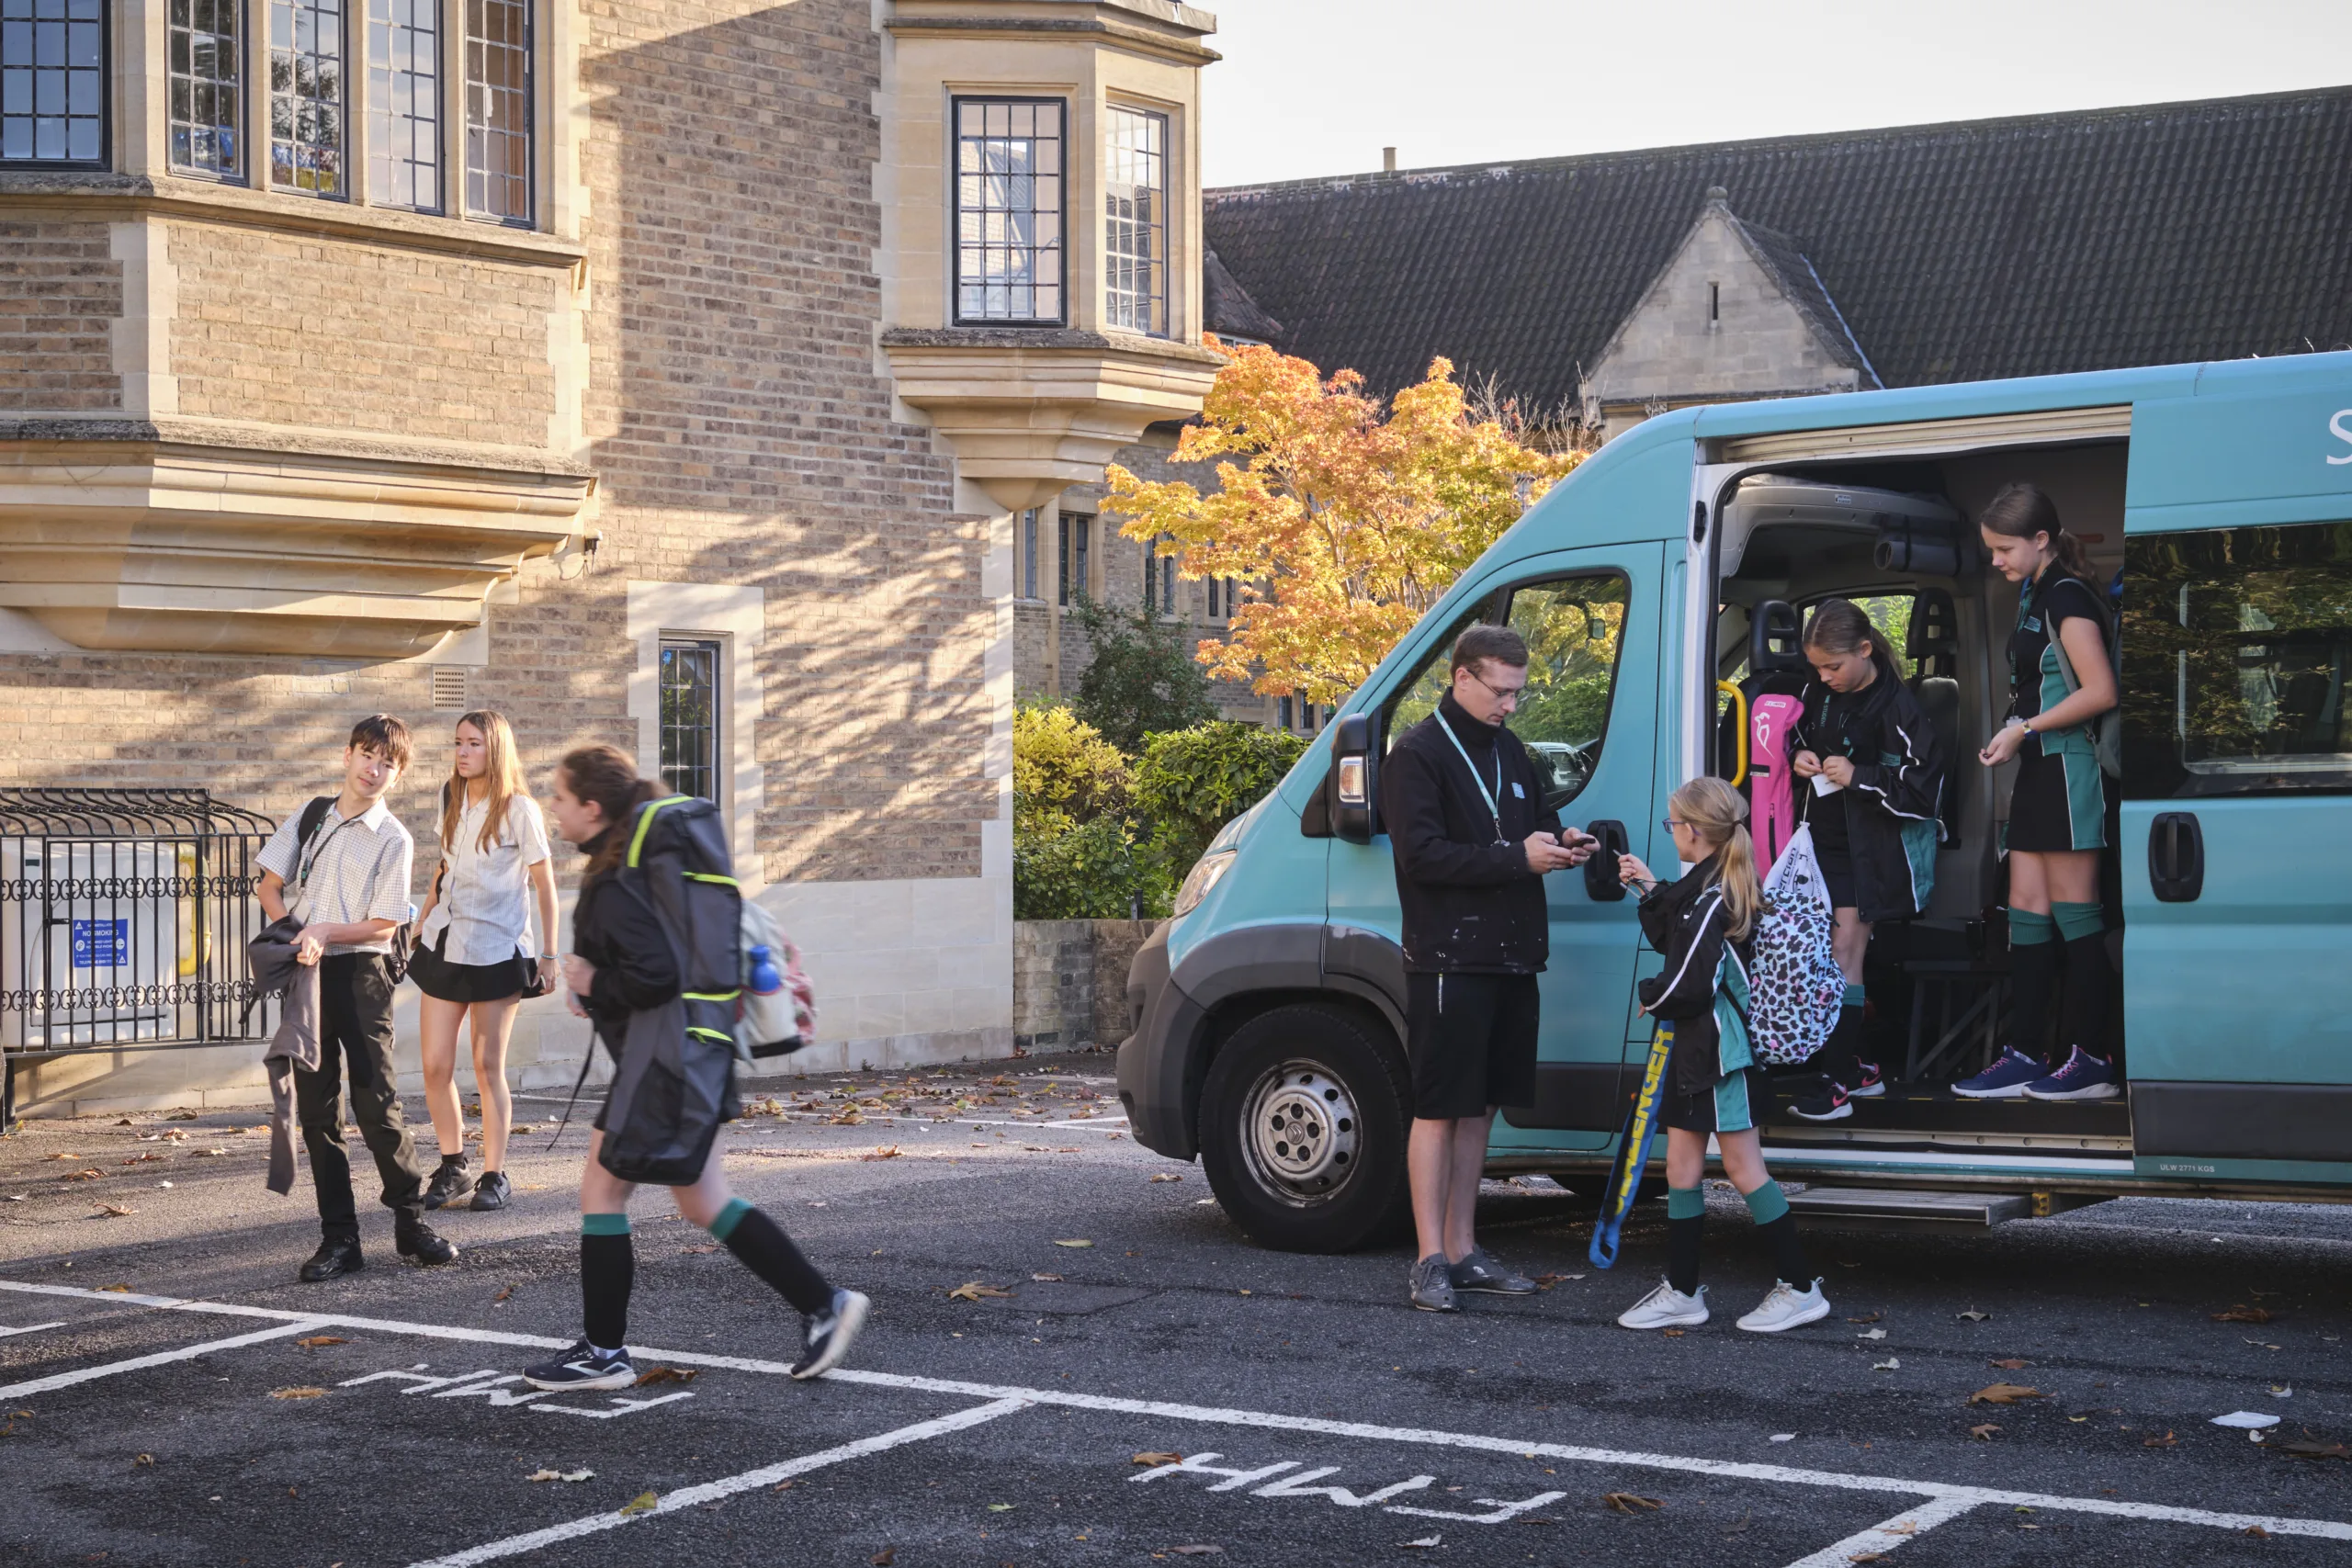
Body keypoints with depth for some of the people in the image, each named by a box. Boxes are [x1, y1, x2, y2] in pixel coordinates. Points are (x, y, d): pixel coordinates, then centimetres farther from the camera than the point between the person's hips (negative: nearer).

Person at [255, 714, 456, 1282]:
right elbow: (270, 887, 12)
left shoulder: (393, 840, -3)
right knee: (316, 1110, 4)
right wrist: (293, 936, -5)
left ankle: (411, 1220, 8)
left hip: (360, 972, -4)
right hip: (306, 975, 4)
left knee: (376, 1103, -7)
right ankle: (339, 1238, 9)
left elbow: (383, 925, -6)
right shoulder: (308, 819, 9)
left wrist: (326, 931, -20)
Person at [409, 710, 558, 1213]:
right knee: (435, 1065, 0)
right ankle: (452, 1167, 14)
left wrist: (549, 956, -6)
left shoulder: (519, 809, -6)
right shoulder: (451, 799, 10)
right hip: (443, 945, 5)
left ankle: (495, 1176, 9)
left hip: (496, 950, -5)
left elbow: (544, 886, -4)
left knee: (488, 1066, -1)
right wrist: (420, 926, 19)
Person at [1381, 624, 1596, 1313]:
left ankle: (1461, 1250, 17)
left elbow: (1536, 820, 25)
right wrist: (1519, 858, -20)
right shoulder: (1417, 754, -8)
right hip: (1448, 961, -8)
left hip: (1510, 958, 8)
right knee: (1439, 1108, -4)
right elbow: (1421, 854, -17)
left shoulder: (1508, 750, 17)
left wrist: (1562, 843, 1)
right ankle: (1430, 1260, -1)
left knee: (1478, 1106, 11)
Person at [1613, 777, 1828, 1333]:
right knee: (1681, 1166, 11)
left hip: (1720, 1047, -10)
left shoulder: (1713, 898, -20)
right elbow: (1672, 941, 25)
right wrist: (1649, 891, 18)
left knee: (1743, 1167, -4)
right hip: (1697, 1044, 10)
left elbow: (1690, 985, -22)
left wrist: (1651, 997, -3)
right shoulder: (1703, 887, 10)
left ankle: (1800, 1287, 3)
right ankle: (1682, 1291, 17)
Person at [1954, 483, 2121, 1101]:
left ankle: (2091, 1061, 0)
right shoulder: (2034, 599, 17)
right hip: (2038, 771, 10)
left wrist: (2023, 729, -15)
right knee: (2026, 909, 7)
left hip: (2068, 767, -10)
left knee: (2074, 913, -5)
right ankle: (2023, 1057, 9)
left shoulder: (2066, 598, -12)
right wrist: (2011, 741, 10)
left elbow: (2099, 691, -19)